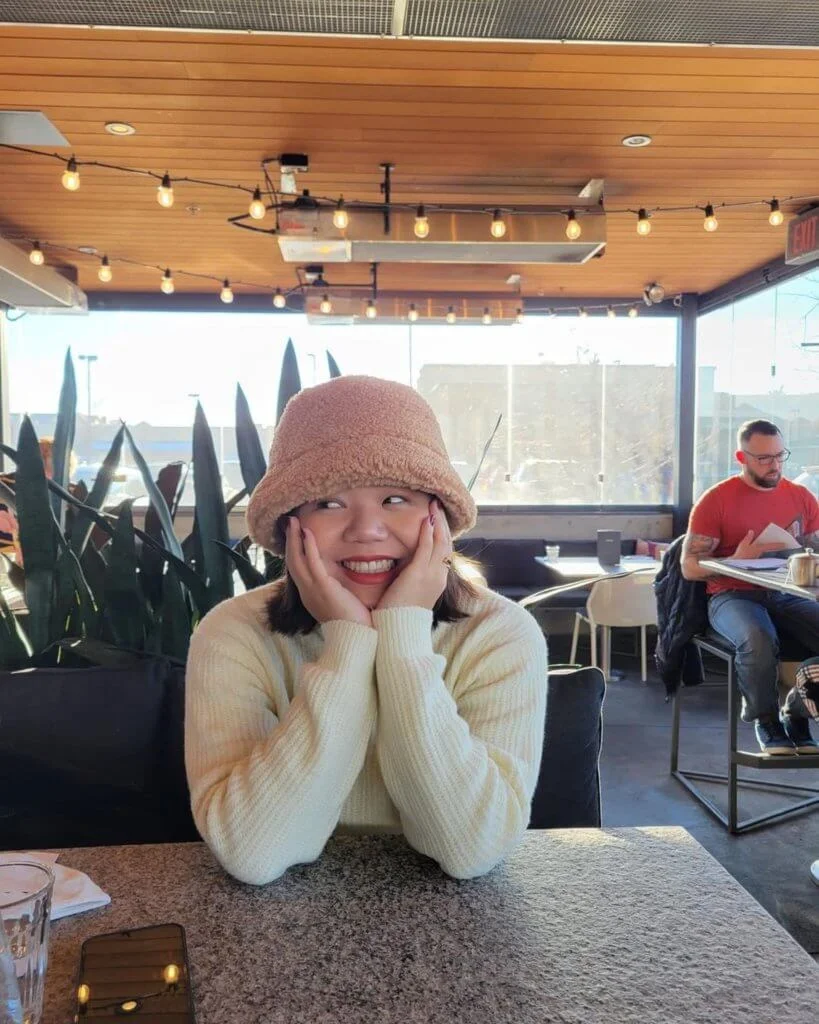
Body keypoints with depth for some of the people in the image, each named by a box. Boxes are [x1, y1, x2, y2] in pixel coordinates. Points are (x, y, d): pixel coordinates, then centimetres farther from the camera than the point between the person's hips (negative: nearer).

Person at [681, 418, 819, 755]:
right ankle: (767, 722, -7)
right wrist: (738, 561, -19)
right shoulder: (716, 500, -1)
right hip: (733, 596, -4)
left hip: (788, 594, 4)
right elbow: (689, 567, -3)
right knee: (758, 640, -36)